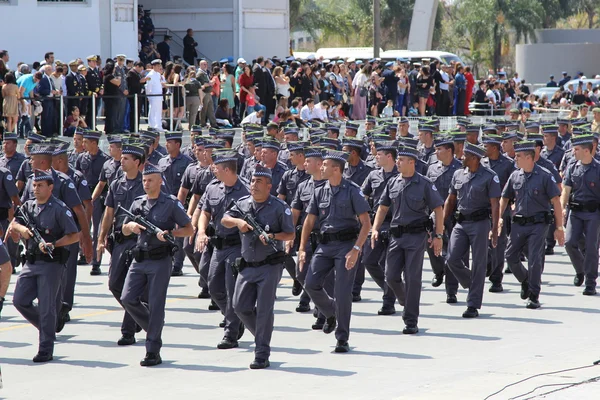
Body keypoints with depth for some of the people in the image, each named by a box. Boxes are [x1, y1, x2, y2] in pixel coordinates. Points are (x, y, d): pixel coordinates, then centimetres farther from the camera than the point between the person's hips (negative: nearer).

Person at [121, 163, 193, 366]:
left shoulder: (171, 204, -2)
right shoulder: (137, 203, 12)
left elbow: (189, 229, -1)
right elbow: (124, 231, 19)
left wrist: (169, 233, -17)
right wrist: (131, 225, -5)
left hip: (160, 260, -5)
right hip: (139, 259, 5)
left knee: (155, 305, -5)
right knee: (127, 299, -4)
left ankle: (153, 352, -2)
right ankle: (153, 327, 20)